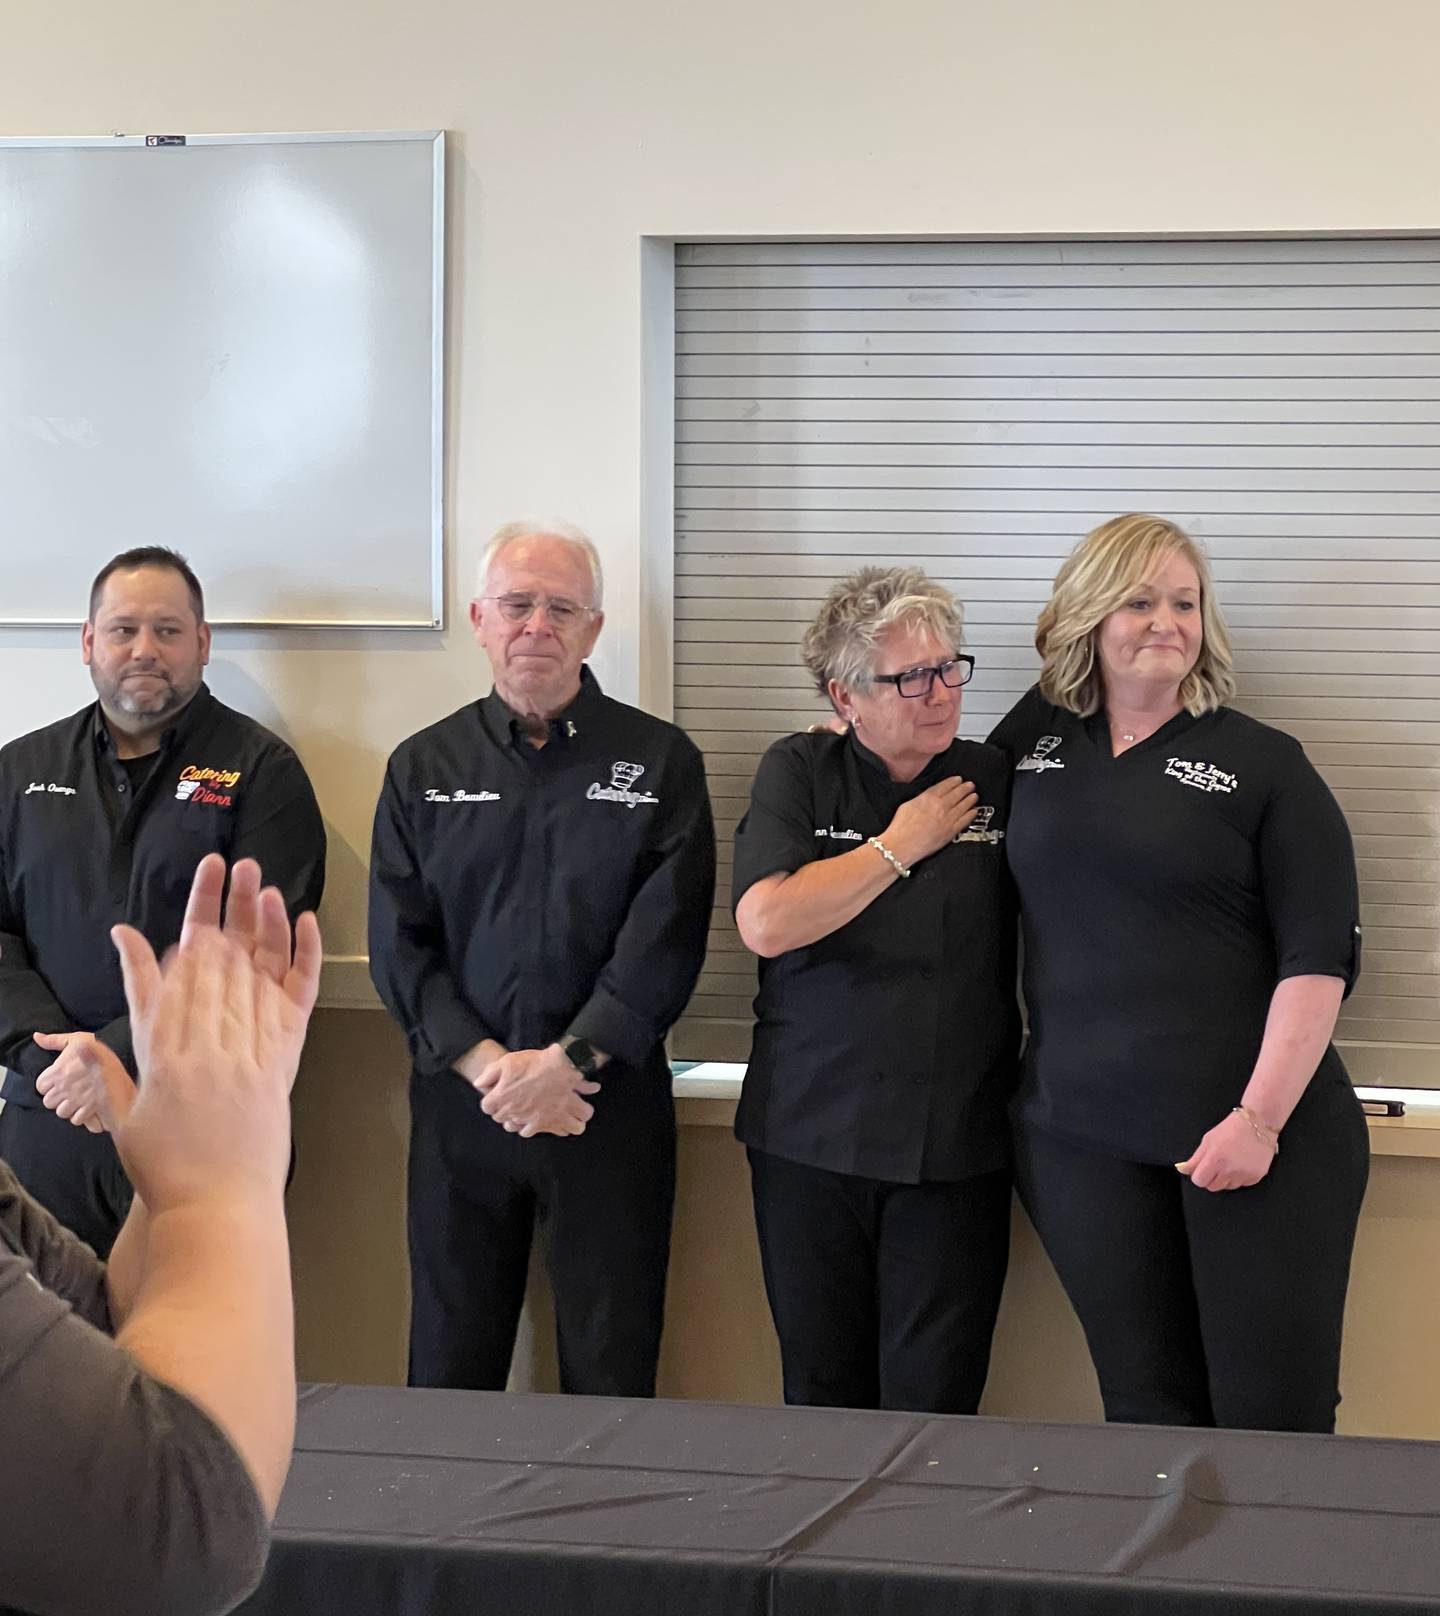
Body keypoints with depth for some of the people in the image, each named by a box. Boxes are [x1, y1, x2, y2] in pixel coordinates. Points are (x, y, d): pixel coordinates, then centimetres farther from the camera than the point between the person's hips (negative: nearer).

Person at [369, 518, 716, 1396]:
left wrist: (567, 1062, -15)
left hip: (611, 1100, -2)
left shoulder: (660, 761, 1)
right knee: (449, 1368, 10)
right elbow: (398, 943, 1)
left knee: (611, 1373, 5)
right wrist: (488, 1065, -12)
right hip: (460, 1101, 2)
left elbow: (665, 938, -7)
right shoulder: (424, 767, 8)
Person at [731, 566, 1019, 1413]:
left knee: (934, 1402, 1)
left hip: (956, 1145, 0)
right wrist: (899, 846, -8)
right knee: (823, 1394, 10)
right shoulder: (799, 773, 2)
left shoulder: (996, 781, 3)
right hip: (810, 1135, 0)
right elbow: (766, 922, -13)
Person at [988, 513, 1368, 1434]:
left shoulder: (1264, 764, -1)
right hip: (1082, 1140, 3)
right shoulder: (1037, 736, 10)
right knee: (1146, 1409, 9)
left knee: (1275, 1413, -1)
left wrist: (1259, 1116, -15)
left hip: (1259, 1137, -3)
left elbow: (1320, 956, -7)